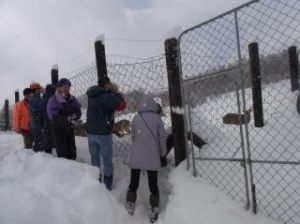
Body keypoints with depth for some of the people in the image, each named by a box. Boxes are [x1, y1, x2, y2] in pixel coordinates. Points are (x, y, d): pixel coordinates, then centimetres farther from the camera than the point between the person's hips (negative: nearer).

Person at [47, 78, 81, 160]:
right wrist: (68, 119, -19)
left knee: (72, 153, 12)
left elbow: (78, 112, 5)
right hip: (59, 130, -5)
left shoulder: (72, 99, 7)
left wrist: (73, 117, -17)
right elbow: (54, 117, -16)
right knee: (62, 154, -3)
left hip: (70, 129, 5)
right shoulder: (53, 100, -9)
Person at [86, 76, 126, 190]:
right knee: (107, 160, 5)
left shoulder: (91, 95, 5)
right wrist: (116, 92, 3)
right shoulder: (108, 96, -16)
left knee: (94, 159, 14)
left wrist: (112, 92, 7)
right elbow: (122, 105, -7)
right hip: (103, 133, -6)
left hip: (91, 132, 6)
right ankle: (107, 186, 11)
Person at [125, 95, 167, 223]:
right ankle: (154, 209, 9)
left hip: (136, 155, 2)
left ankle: (130, 205, 24)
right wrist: (163, 152, 12)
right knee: (153, 183, 8)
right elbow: (162, 137, -2)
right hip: (152, 156, -2)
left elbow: (133, 136, 8)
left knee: (133, 181, 16)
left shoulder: (136, 118, 0)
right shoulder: (157, 118, -6)